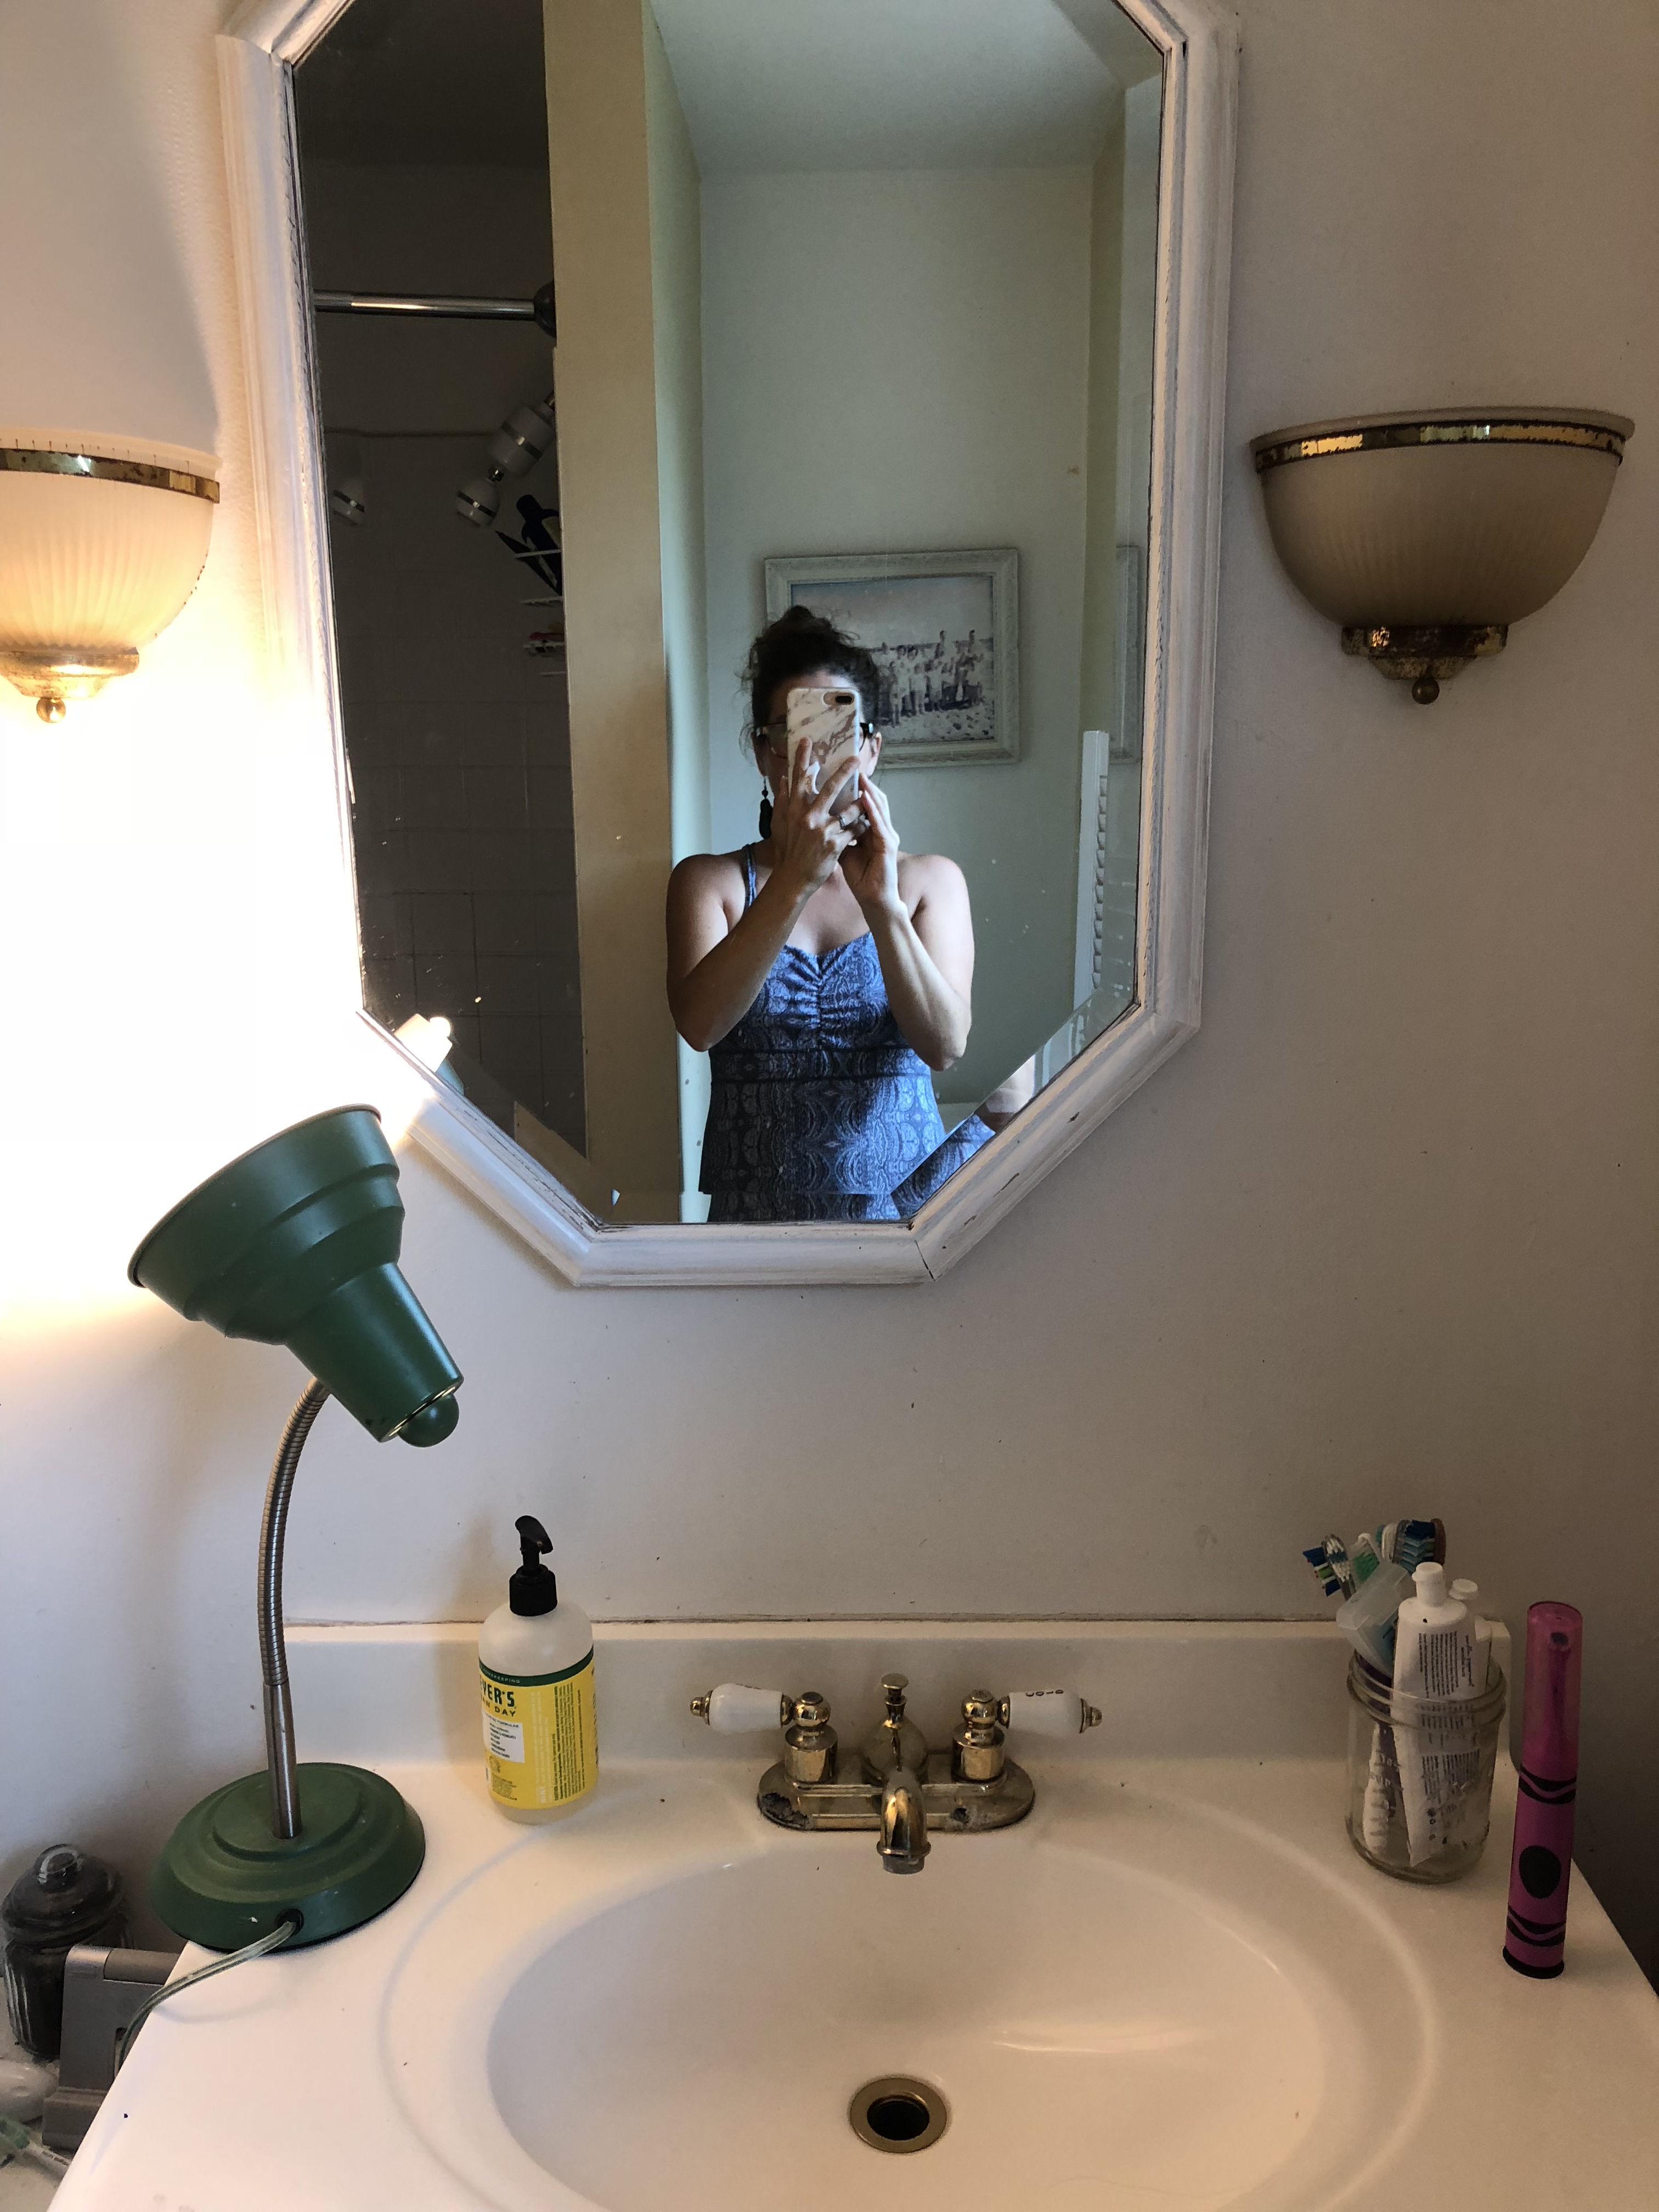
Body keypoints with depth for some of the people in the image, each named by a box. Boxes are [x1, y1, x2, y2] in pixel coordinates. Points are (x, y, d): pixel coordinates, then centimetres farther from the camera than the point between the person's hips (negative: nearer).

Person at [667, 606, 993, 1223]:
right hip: (757, 1210, -2)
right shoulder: (709, 881, 8)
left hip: (906, 1203, 3)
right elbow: (700, 1025, -12)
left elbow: (945, 1045, -7)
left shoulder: (931, 880, 9)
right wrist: (793, 882, -21)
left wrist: (881, 902, -19)